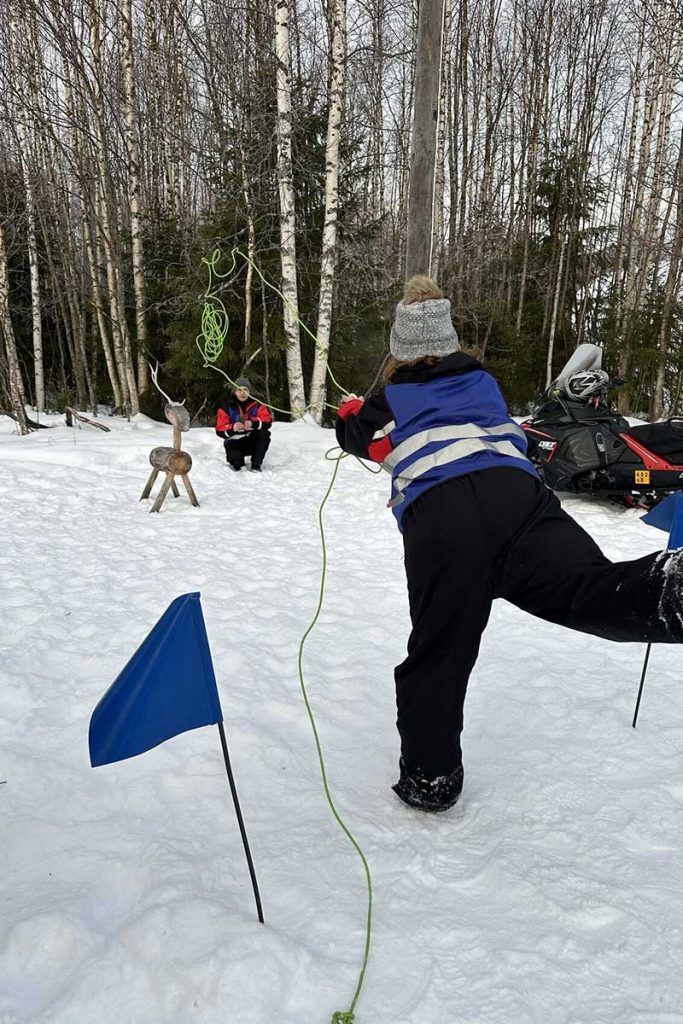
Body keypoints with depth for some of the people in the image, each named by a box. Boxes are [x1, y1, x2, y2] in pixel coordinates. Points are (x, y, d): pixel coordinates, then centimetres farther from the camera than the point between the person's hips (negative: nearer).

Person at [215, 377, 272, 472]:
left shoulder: (257, 405, -1)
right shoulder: (227, 407, -4)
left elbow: (268, 421, -17)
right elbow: (220, 430, -11)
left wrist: (253, 423, -37)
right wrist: (232, 428, -34)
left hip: (253, 441, 2)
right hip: (235, 443, -2)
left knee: (264, 434, -28)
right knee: (236, 462, -31)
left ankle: (256, 464, -13)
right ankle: (237, 461, 11)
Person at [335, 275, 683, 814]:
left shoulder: (390, 401, 26)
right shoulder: (482, 381, 30)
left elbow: (353, 435, 48)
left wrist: (350, 411, 71)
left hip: (440, 521, -1)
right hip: (518, 492, 1)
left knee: (437, 653, 9)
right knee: (591, 587, -21)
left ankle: (430, 777, 21)